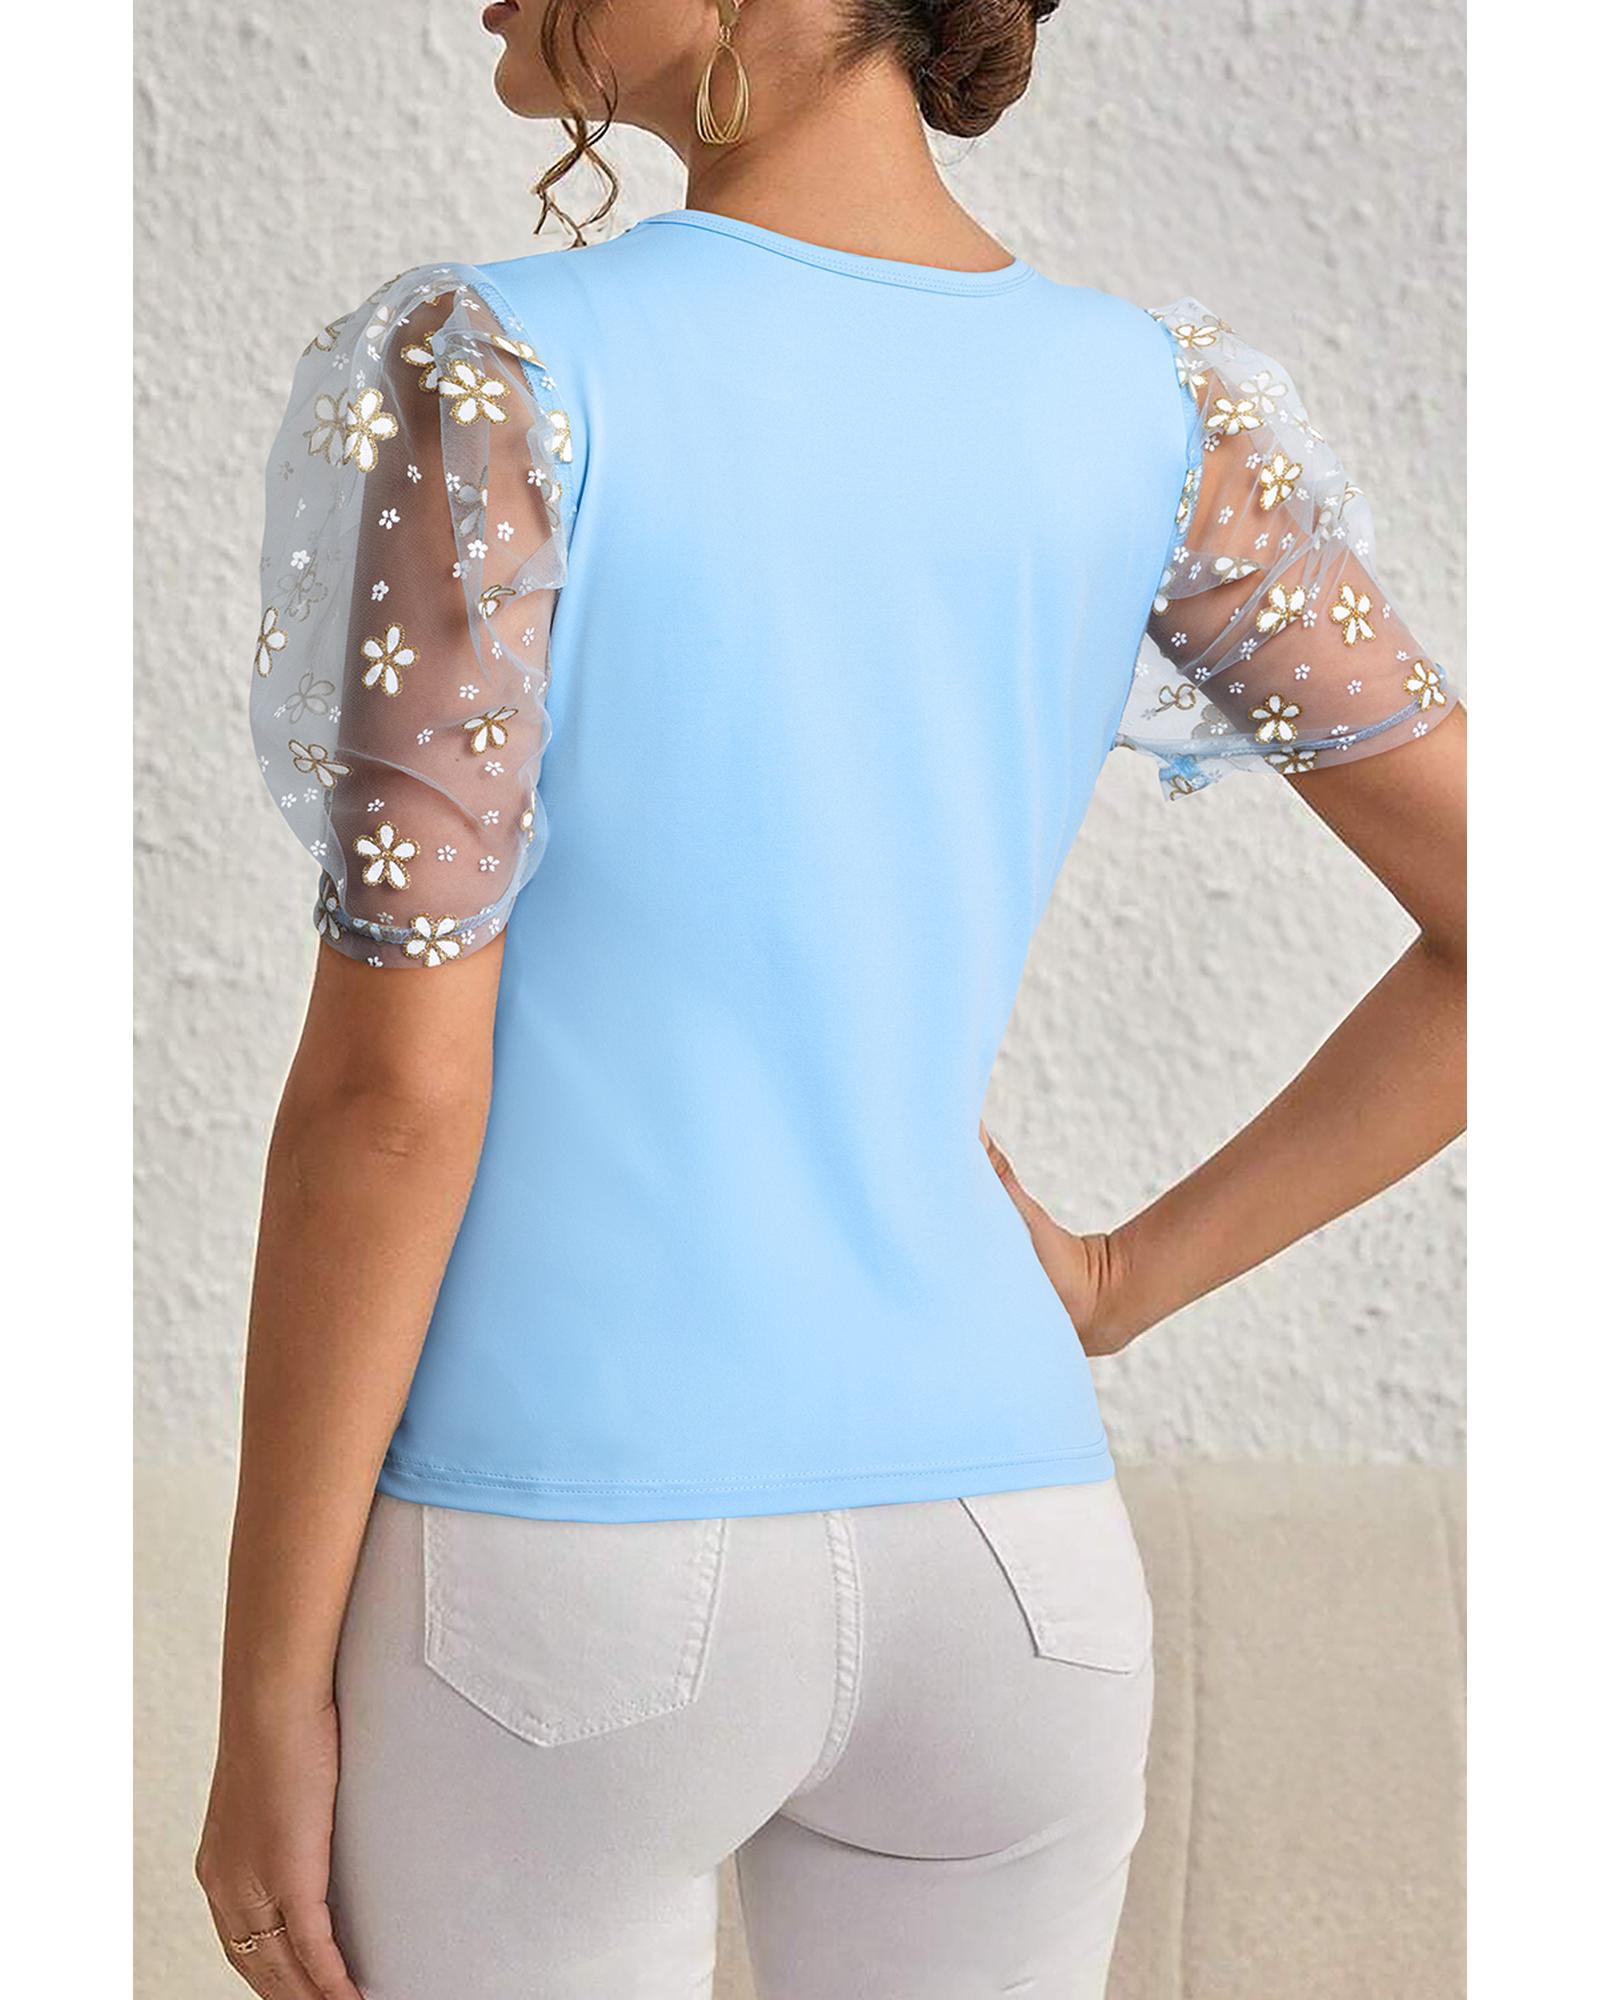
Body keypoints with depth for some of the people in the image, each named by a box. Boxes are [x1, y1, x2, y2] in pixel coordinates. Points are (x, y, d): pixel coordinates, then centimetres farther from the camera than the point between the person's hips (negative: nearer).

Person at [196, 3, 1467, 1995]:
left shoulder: (483, 380, -15)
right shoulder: (1159, 409, 0)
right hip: (997, 1569, 4)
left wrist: (264, 1703, -7)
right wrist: (1122, 1283, 9)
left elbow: (390, 1085, -16)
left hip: (557, 1597, -4)